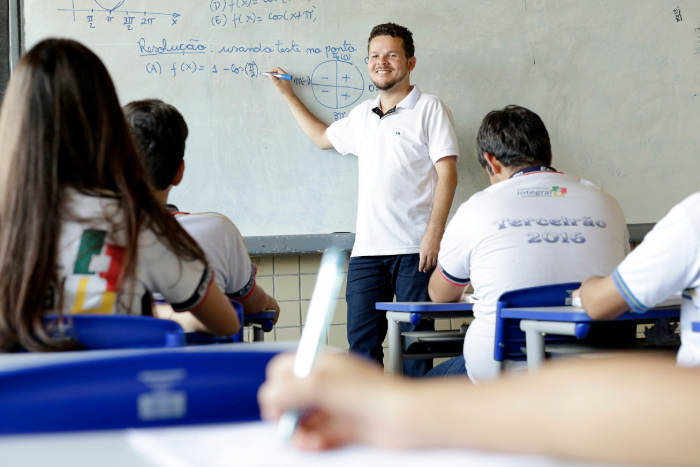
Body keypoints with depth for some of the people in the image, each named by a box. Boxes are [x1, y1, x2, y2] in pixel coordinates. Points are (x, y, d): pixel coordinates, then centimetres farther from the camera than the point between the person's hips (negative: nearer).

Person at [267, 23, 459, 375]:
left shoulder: (429, 109, 0)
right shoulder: (362, 115, 19)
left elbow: (447, 174, -8)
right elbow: (323, 138, 38)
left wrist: (434, 234, -17)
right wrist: (288, 94, 39)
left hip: (414, 248, -6)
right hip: (366, 249, 6)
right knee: (361, 339, 3)